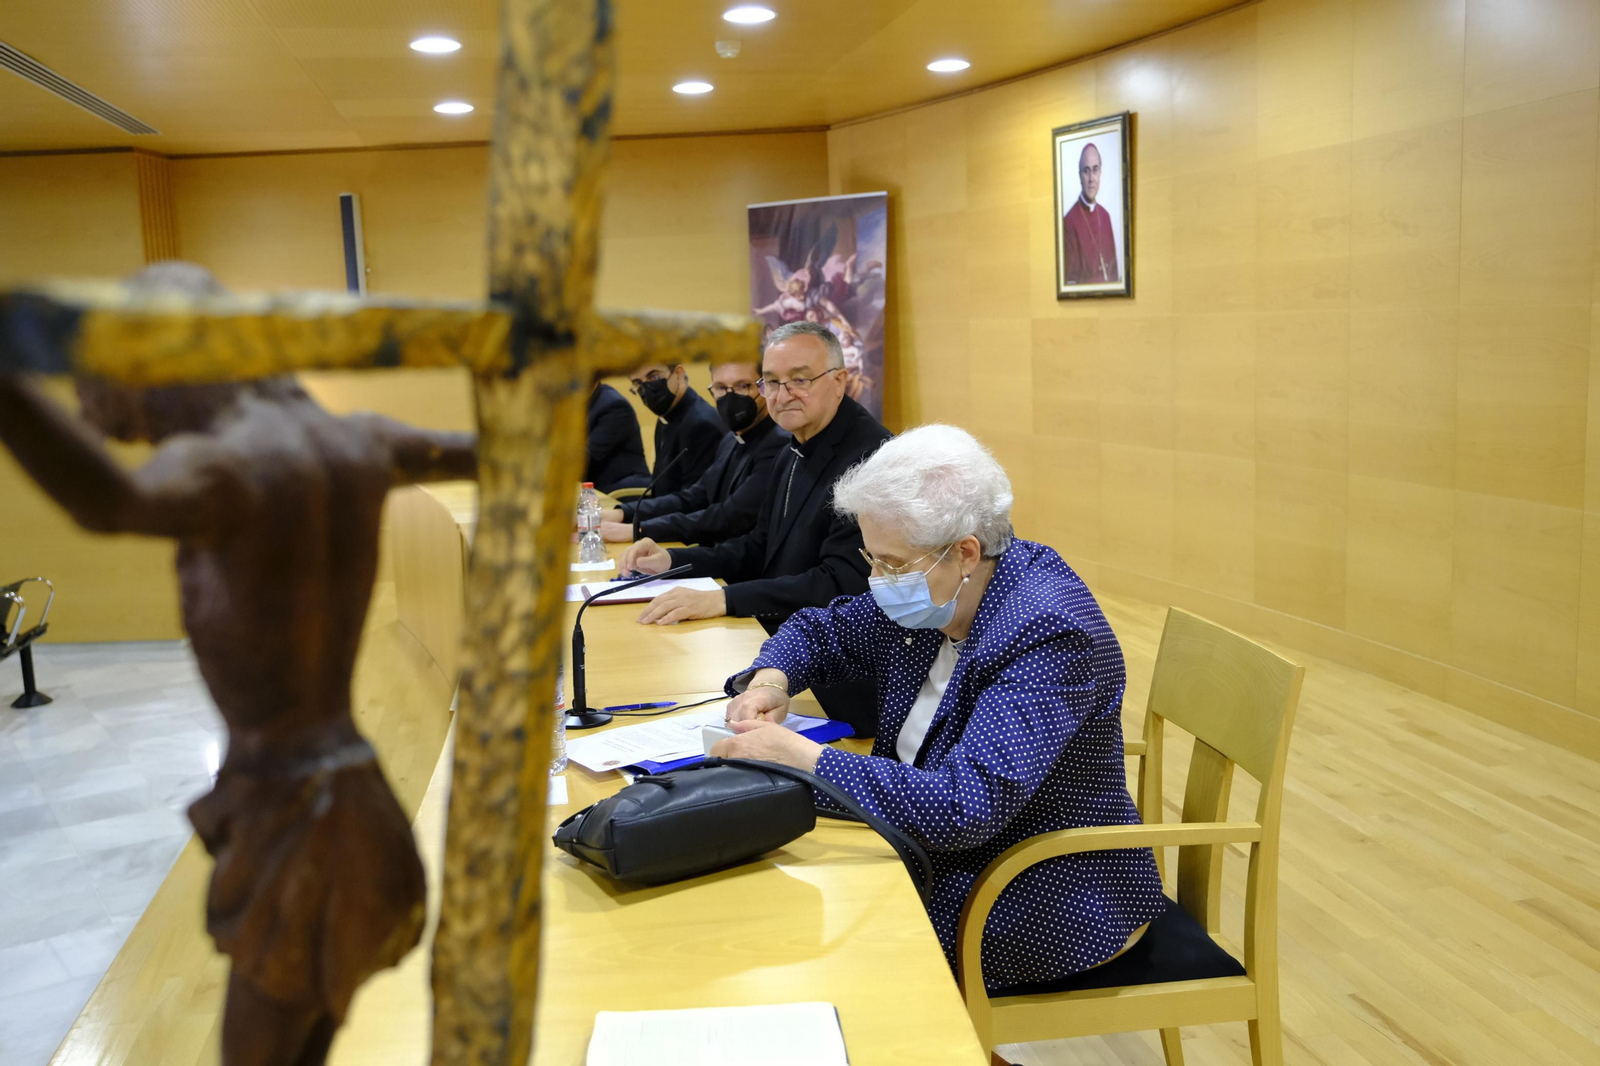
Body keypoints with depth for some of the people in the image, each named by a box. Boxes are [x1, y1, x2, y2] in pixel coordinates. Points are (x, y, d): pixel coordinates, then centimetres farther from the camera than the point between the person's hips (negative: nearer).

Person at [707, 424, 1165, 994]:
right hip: (943, 858, 7)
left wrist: (801, 758, -33)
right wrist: (771, 679, -8)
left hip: (1043, 902, -7)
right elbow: (822, 630, 15)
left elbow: (965, 806, -34)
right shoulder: (929, 595, -2)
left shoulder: (1047, 634, -26)